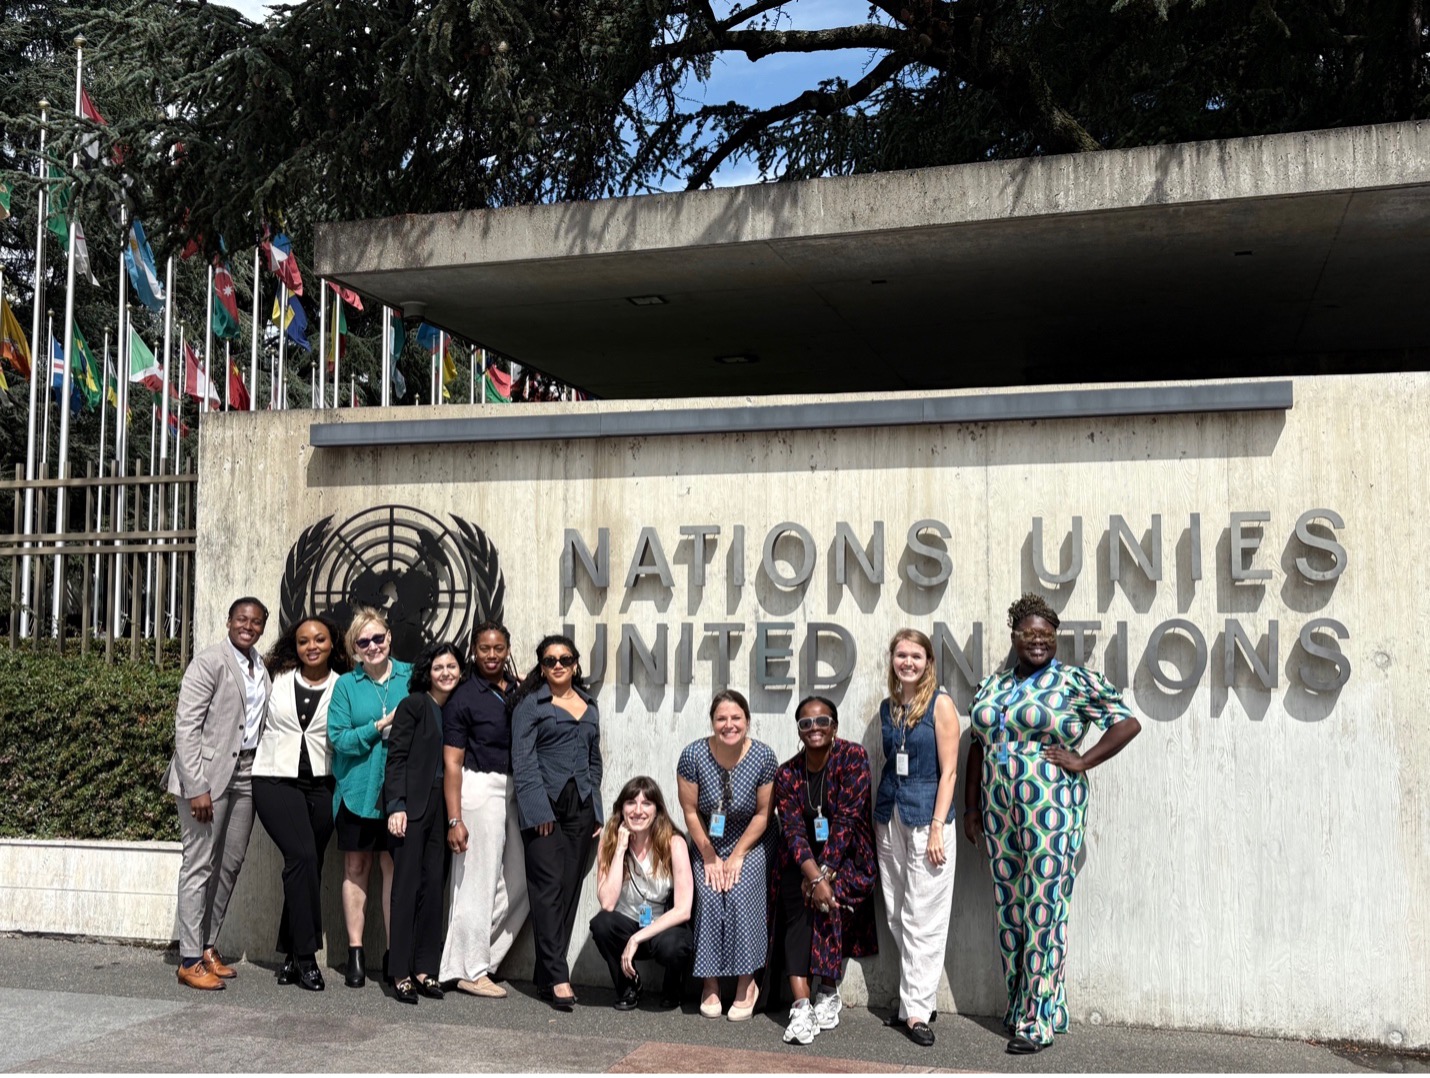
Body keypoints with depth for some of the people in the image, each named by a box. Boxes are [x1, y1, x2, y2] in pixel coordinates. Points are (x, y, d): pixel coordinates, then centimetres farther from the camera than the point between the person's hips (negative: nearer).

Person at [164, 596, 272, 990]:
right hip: (209, 773, -7)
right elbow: (186, 726, -12)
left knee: (229, 865, 10)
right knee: (199, 865, -3)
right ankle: (190, 960, 3)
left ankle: (209, 946, 21)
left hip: (245, 776, 7)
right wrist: (196, 787, -18)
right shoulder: (210, 661, -8)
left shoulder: (262, 669, 13)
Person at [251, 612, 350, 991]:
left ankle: (291, 955, 19)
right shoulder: (278, 678, 4)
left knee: (307, 867, 5)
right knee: (302, 856, -18)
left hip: (320, 785, 2)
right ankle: (306, 956, -11)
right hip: (275, 779, -2)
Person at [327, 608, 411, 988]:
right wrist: (381, 726, -14)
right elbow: (338, 738, -5)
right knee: (356, 867, 7)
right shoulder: (346, 684, 3)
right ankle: (355, 953, 16)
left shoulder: (411, 676, 4)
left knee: (394, 866, 1)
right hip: (357, 789, 1)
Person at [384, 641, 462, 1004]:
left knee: (435, 888, 3)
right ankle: (401, 972, 2)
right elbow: (396, 756, -6)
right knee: (407, 885, -3)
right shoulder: (414, 705, -1)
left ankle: (425, 968, 10)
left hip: (443, 806, 4)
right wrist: (396, 806, -12)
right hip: (412, 804, -4)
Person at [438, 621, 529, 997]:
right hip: (481, 787, -6)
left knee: (518, 881, 8)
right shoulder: (462, 698, -6)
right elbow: (452, 762, -9)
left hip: (515, 790, 7)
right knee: (478, 883, -1)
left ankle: (473, 957, 22)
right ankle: (471, 970, 12)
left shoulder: (520, 690, 9)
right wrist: (454, 819, -13)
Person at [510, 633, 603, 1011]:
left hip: (581, 807, 5)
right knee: (549, 888, -9)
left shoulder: (589, 706, 17)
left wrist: (596, 810, 13)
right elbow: (523, 760, -5)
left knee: (570, 889, 5)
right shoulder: (530, 704, 2)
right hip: (544, 805, -5)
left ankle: (545, 975, 13)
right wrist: (539, 810, -13)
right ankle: (558, 976, -7)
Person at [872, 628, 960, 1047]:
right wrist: (878, 820, 10)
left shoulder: (940, 703, -7)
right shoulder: (888, 707, 10)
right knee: (897, 917, 9)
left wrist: (937, 828, -14)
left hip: (926, 817, -6)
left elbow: (948, 771, -9)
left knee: (922, 919, -3)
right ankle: (917, 997, 21)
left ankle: (917, 1009, 4)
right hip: (889, 818, 6)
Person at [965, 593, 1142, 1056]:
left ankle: (1037, 1020, 3)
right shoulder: (991, 685, 13)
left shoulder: (1077, 681, -4)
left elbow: (1128, 723, -7)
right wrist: (971, 807, 14)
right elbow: (978, 747, 17)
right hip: (998, 811, 6)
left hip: (1050, 810, -5)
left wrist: (1081, 762, -11)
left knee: (1044, 913, -4)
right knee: (1009, 911, 10)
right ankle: (1018, 1004, 23)